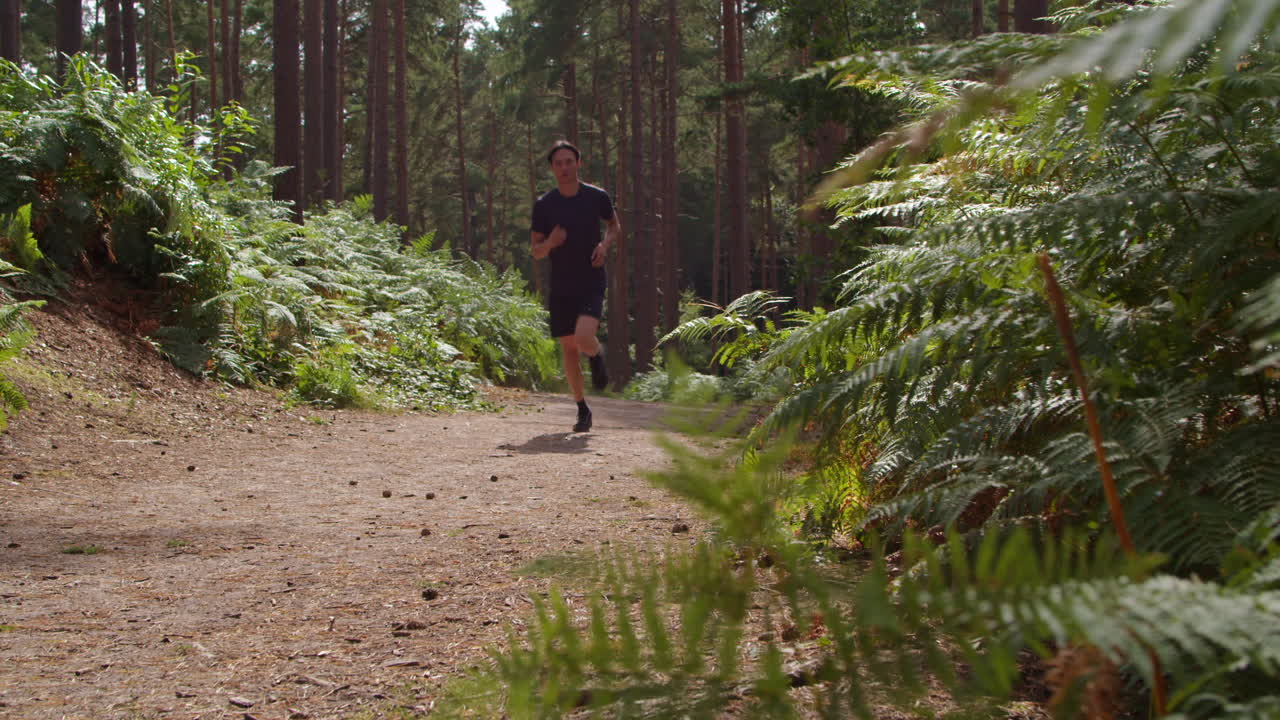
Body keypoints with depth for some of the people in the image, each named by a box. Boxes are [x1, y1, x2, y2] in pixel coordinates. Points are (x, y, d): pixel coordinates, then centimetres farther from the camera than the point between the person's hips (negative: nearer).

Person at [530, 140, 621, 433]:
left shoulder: (597, 197, -3)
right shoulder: (544, 205, -2)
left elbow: (614, 225, 16)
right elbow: (536, 251, 4)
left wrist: (605, 244, -5)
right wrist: (550, 244, -19)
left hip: (591, 284, -2)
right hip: (561, 287, 2)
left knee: (584, 337, -23)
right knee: (568, 349, 6)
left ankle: (597, 357, 15)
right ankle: (582, 410, 23)